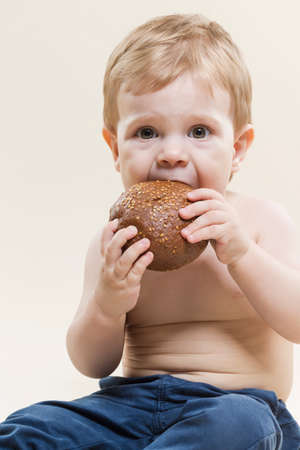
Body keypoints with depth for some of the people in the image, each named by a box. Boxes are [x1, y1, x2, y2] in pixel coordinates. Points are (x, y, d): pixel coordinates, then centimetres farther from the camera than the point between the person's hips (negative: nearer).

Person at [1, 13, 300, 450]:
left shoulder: (260, 220, -3)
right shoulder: (116, 241, 2)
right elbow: (92, 364, 2)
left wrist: (240, 255, -25)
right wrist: (106, 307, -21)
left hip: (241, 402, -2)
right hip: (133, 404, 2)